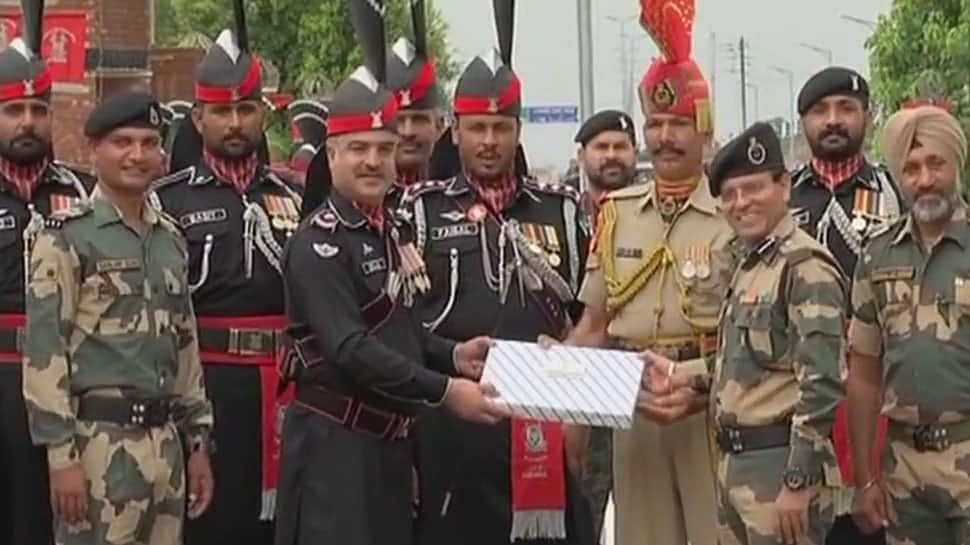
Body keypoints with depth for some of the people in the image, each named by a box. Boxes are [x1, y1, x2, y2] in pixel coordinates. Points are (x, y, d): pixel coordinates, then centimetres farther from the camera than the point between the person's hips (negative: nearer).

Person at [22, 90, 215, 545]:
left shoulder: (171, 239, 15)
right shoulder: (66, 238, -6)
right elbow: (43, 351, -11)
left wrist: (197, 441, 15)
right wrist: (62, 454, -16)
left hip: (165, 440, 7)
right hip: (99, 440, -7)